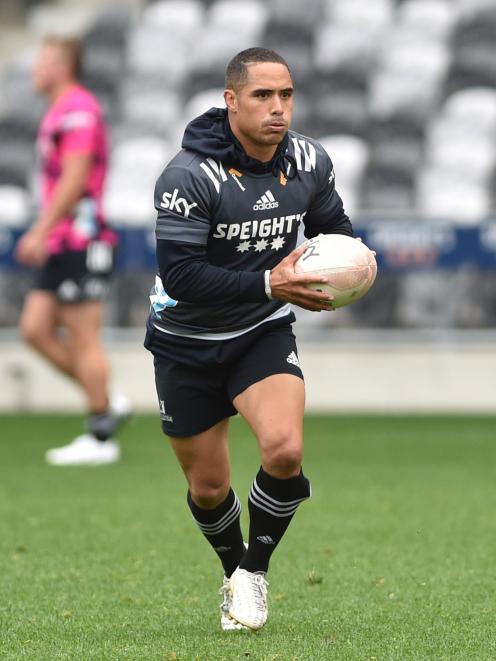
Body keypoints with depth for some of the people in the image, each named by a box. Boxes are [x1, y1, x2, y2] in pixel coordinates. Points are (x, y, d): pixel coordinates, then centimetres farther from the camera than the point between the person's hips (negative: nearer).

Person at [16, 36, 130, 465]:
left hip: (81, 243, -10)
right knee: (36, 329, 7)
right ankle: (106, 403, 13)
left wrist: (41, 232, -21)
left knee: (83, 338, -6)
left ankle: (100, 439, -1)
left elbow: (74, 179, -20)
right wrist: (42, 235, 23)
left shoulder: (79, 109, -12)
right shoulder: (59, 112, 18)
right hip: (61, 246, 10)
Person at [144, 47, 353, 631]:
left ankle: (254, 571, 1)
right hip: (187, 343, -2)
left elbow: (333, 226, 13)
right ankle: (232, 571, 40)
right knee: (208, 488, 8)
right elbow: (180, 275, -28)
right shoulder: (189, 176, -23)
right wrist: (269, 283, -32)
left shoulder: (310, 163, -7)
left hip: (263, 335, 2)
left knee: (285, 451, -24)